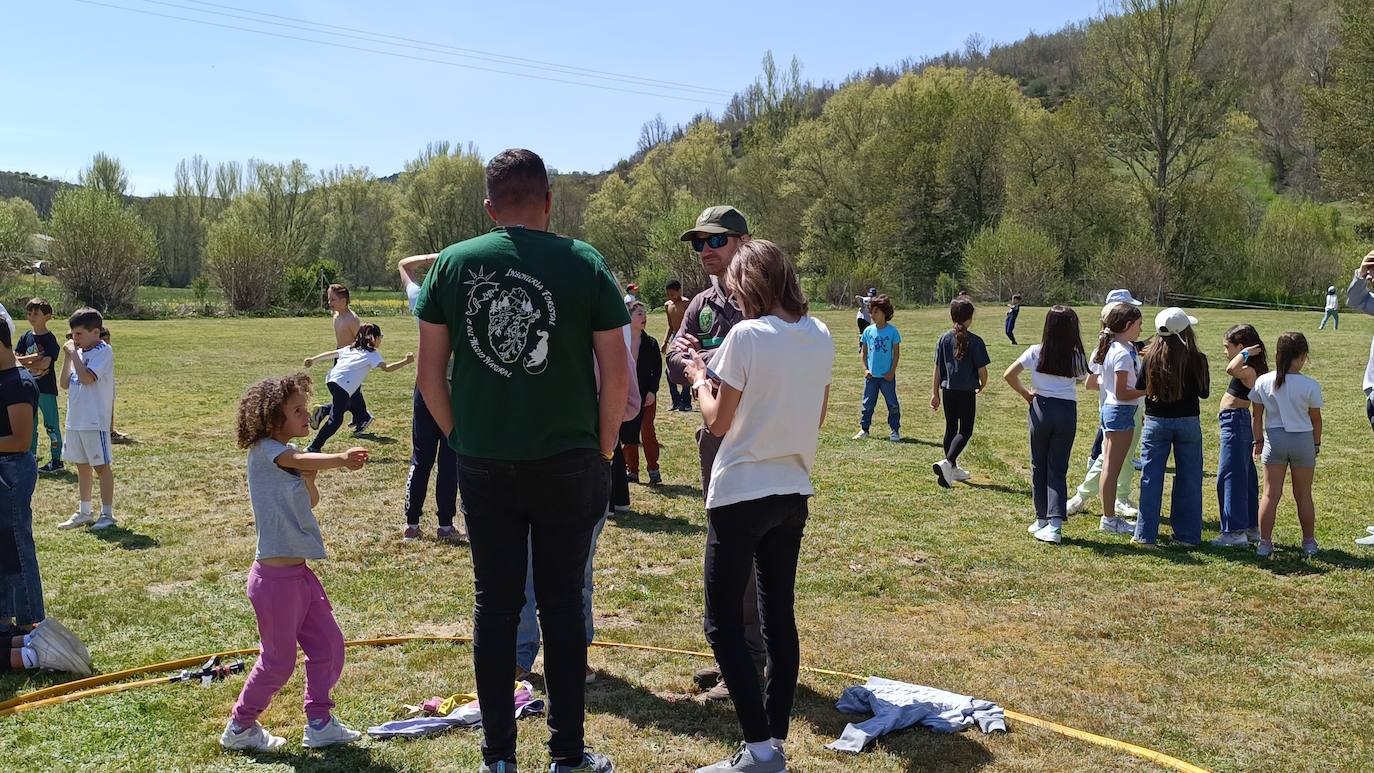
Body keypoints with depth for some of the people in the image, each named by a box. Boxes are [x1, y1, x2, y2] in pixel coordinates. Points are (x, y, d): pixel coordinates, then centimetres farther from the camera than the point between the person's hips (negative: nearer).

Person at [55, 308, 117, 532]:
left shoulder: (103, 352, -12)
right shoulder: (78, 352, 11)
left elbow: (87, 378, -25)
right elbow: (65, 384, 10)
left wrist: (74, 353, -16)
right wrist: (67, 356, 2)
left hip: (95, 421, -8)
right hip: (75, 420, 8)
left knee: (102, 466, 0)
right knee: (82, 465, 15)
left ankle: (107, 514, 7)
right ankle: (84, 512, 26)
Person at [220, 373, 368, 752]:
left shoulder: (288, 453, 12)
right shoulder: (264, 450, -14)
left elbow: (311, 500, 10)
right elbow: (298, 460, -35)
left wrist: (309, 476, -9)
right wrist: (340, 459, -51)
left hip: (299, 573, 8)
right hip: (275, 576, -8)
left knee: (328, 645, 11)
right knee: (279, 660, 5)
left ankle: (319, 722, 24)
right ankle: (240, 727, 25)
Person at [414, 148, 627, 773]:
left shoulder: (452, 264, 1)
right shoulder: (585, 264, -4)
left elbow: (429, 374, 3)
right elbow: (617, 374, -5)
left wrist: (461, 437, 14)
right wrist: (604, 449, 7)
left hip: (483, 464, 2)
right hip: (567, 462, -1)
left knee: (494, 604, 10)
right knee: (561, 603, 9)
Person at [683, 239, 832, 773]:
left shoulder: (746, 335, -16)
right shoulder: (821, 337, 4)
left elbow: (718, 423, -10)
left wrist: (700, 380, 6)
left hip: (741, 494, -7)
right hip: (793, 493, 7)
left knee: (722, 623, 2)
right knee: (780, 618, 12)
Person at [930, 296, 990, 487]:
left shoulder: (944, 339, 0)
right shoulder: (975, 341, -11)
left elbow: (937, 369, 2)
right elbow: (982, 370, -8)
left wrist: (935, 393, 9)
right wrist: (982, 386, 13)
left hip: (948, 390, 4)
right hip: (967, 392, -4)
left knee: (951, 429, 15)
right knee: (965, 431, 1)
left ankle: (953, 468, 25)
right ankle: (947, 463, -20)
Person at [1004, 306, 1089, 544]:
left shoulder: (1036, 352, -5)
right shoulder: (1076, 356, -3)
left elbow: (1009, 375, -8)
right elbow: (1080, 380, 4)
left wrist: (1026, 394, 4)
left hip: (1041, 408, 0)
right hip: (1067, 411, 0)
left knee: (1039, 465, 13)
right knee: (1058, 468, 3)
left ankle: (1042, 519, 19)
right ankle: (1055, 523, -8)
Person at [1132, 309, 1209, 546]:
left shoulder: (1150, 357, -10)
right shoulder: (1197, 359, -11)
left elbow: (1140, 388, -1)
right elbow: (1204, 392, 0)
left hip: (1156, 422, 0)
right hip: (1188, 422, 0)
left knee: (1151, 478, 7)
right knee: (1188, 479, 10)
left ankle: (1145, 534, 9)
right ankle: (1187, 535, 15)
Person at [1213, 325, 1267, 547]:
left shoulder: (1248, 371, -18)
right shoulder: (1249, 370, 11)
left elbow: (1231, 369, -39)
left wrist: (1245, 353, -27)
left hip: (1234, 422, -10)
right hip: (1237, 422, 10)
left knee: (1229, 476, -7)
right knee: (1245, 477, 16)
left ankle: (1235, 531, -5)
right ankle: (1251, 528, 26)